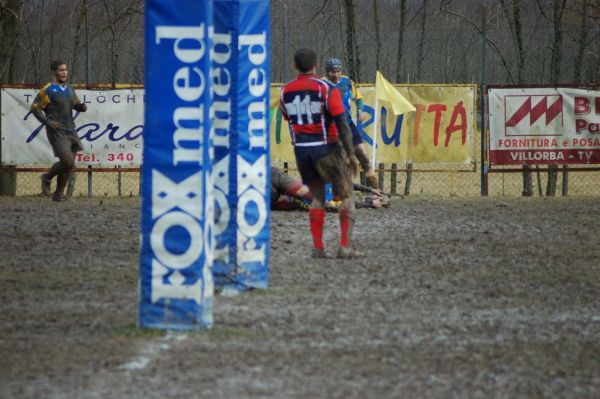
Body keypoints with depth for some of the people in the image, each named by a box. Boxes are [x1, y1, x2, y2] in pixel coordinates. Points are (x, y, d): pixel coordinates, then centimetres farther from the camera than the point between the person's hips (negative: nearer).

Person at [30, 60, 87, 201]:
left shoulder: (69, 89, 14)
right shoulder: (47, 91, -7)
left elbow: (75, 104, 25)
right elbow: (35, 108, -7)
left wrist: (81, 106, 1)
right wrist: (47, 122, -18)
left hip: (70, 131, 7)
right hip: (57, 131, -7)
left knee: (69, 165, 3)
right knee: (67, 161, -17)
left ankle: (59, 194, 15)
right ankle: (47, 178, 8)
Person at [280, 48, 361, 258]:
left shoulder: (285, 92, 3)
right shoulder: (326, 89, -11)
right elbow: (342, 125, -14)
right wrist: (351, 155, -11)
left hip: (301, 149, 4)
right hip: (327, 148, -4)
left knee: (317, 197, 17)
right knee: (347, 197, 7)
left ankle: (318, 247, 10)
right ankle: (345, 246, -1)